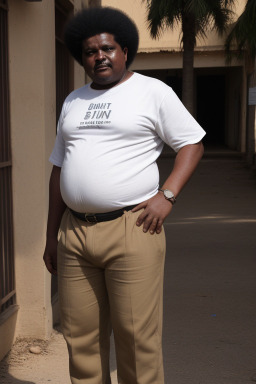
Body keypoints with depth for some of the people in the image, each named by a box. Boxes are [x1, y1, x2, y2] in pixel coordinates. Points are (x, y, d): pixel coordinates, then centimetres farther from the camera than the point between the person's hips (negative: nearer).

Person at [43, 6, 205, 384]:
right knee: (80, 337, 9)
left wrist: (167, 195, -12)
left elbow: (192, 143, 2)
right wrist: (51, 236, 17)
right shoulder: (73, 102, 18)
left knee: (137, 337, -2)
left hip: (131, 229, -5)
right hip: (74, 232, 5)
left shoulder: (153, 91, 2)